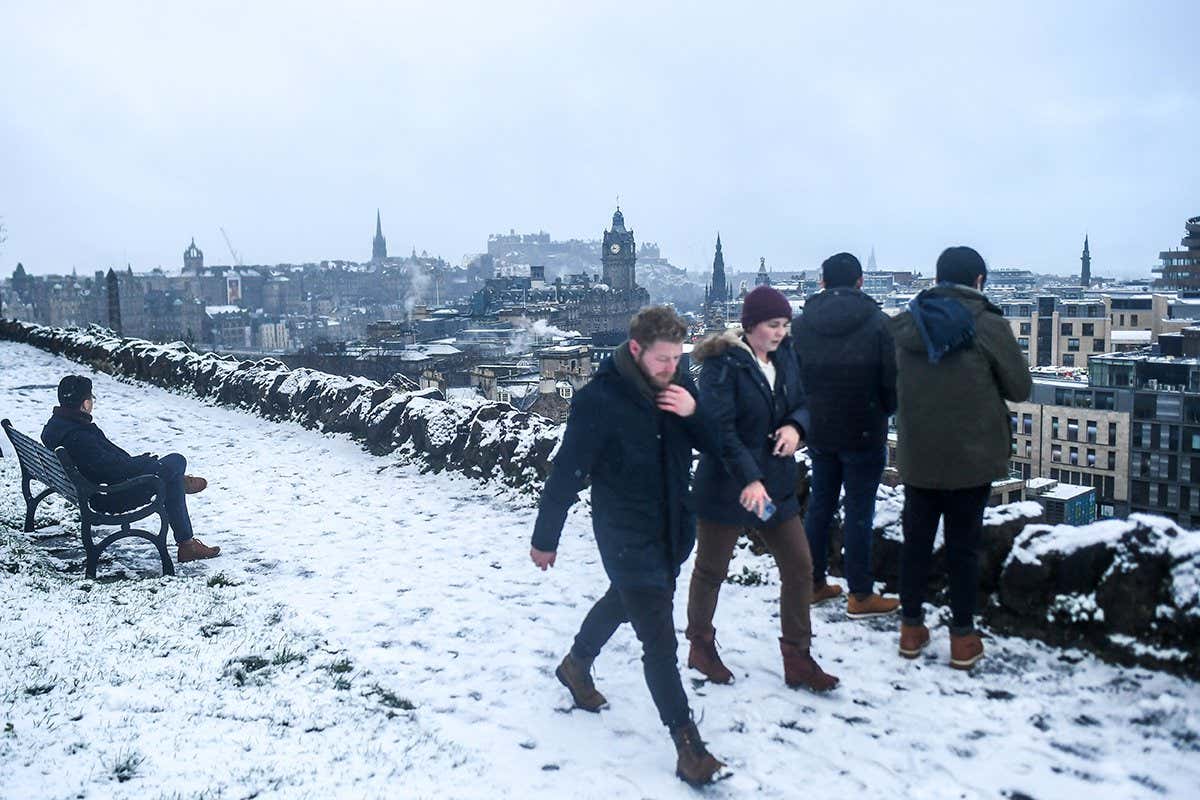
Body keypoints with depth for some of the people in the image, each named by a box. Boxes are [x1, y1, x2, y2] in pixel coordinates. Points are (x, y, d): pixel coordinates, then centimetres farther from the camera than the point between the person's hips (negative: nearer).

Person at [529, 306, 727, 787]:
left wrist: (694, 413, -20)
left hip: (673, 527, 7)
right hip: (626, 535, -7)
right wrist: (545, 539, -9)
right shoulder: (599, 399, -23)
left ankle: (576, 666, 54)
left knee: (625, 600, 28)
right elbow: (567, 472, -17)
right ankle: (687, 744, 9)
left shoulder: (679, 384, -5)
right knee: (660, 640, -5)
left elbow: (712, 443, 2)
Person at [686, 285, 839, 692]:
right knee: (712, 570, 10)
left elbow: (803, 403, 13)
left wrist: (795, 426, -10)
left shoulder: (784, 356, 4)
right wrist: (748, 479, -30)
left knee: (800, 567, 7)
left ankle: (797, 658, 20)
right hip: (727, 487, -6)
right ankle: (700, 646, 31)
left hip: (777, 482, 7)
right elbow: (720, 428, -23)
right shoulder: (723, 364, -17)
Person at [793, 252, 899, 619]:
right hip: (864, 433, -4)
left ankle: (814, 584, 24)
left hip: (818, 432, 4)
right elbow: (893, 380, -8)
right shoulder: (877, 323, -11)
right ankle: (860, 596, 11)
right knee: (859, 511, 3)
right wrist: (885, 411, 11)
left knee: (819, 504, 16)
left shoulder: (799, 325, 0)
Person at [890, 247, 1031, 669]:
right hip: (972, 458, -3)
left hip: (918, 456, 3)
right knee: (963, 546, 8)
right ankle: (963, 638, 17)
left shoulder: (906, 324, -2)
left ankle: (911, 627, 24)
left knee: (916, 540, 15)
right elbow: (1020, 387, -4)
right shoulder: (988, 326, -13)